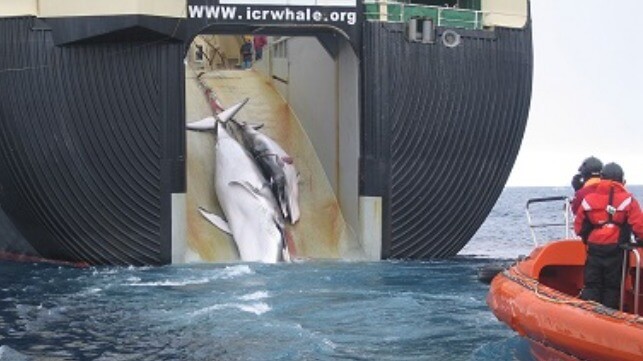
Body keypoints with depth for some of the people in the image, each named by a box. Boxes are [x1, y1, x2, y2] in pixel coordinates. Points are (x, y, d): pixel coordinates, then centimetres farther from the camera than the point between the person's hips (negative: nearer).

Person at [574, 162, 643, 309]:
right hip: (617, 251, -2)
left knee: (591, 286, 9)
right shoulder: (627, 200, -5)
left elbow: (579, 228, 7)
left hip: (594, 249, 2)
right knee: (612, 287, 7)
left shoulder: (588, 199, 3)